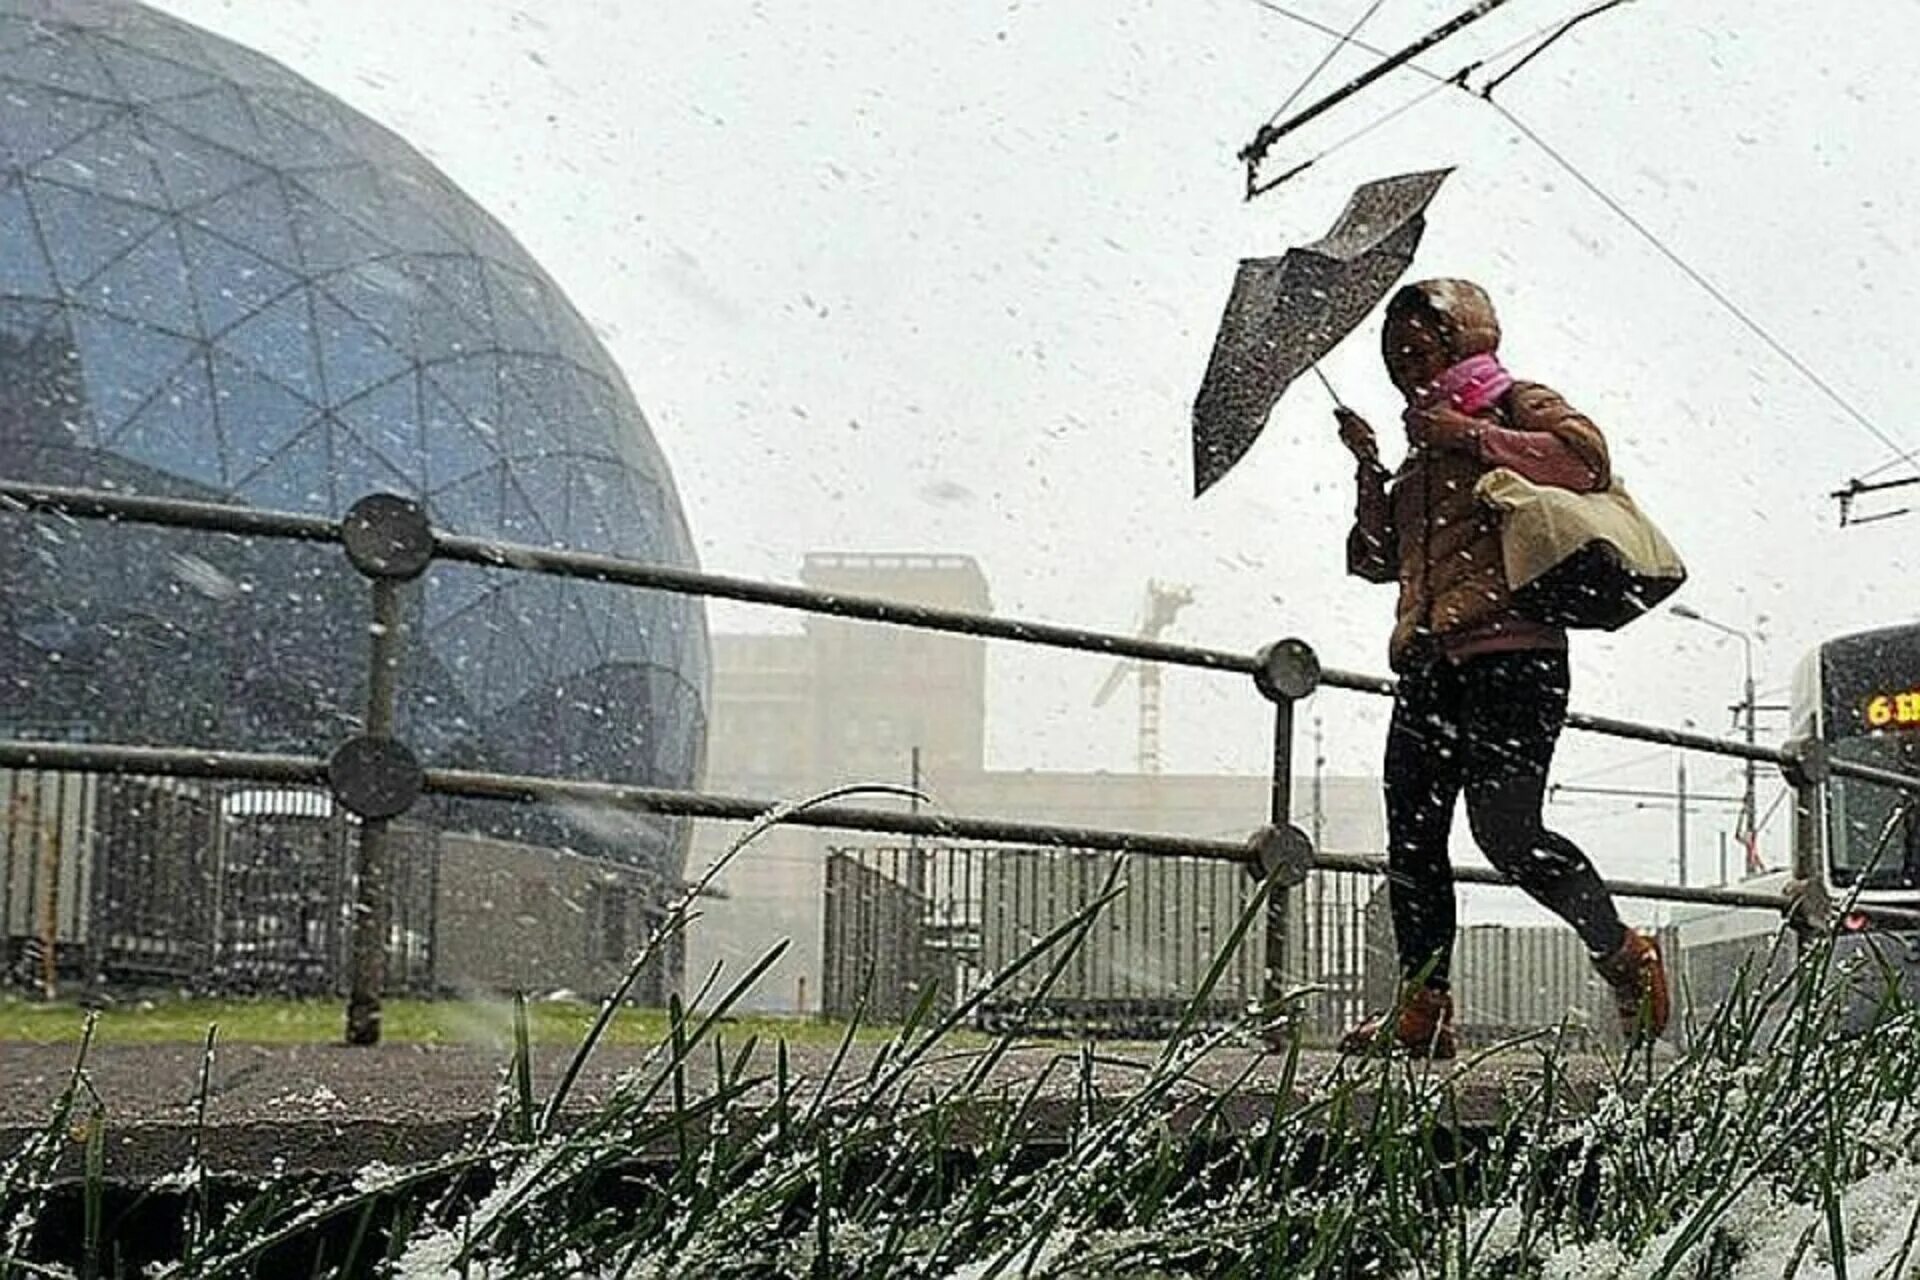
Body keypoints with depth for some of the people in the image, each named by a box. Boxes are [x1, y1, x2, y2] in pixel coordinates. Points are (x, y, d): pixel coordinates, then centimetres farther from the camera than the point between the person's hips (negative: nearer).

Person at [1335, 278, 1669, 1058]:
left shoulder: (1517, 404, 8)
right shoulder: (1423, 455, 29)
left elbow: (1585, 457, -13)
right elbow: (1375, 559, 26)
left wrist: (1474, 435, -9)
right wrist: (1369, 470, 14)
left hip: (1508, 652, -8)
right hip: (1428, 665, 8)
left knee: (1506, 829, -17)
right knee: (1412, 839, 2)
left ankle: (1624, 956, 1)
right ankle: (1422, 1011, 5)